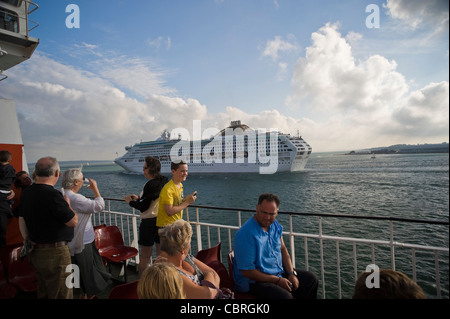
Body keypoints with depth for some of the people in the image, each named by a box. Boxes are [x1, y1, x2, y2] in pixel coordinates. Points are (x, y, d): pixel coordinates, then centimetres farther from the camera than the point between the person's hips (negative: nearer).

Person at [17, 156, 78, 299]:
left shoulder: (26, 193, 3)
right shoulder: (52, 195, -25)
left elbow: (21, 220, 12)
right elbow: (73, 222, -18)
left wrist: (29, 240, 19)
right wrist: (67, 204, -3)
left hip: (36, 252, 9)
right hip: (55, 253, -9)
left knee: (43, 293, 25)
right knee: (61, 294, 5)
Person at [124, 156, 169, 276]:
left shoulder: (151, 184, -20)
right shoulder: (165, 181, 3)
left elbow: (143, 207, -16)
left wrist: (130, 202, 1)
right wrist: (139, 198, 14)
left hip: (149, 222, -8)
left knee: (145, 256, 6)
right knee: (161, 254, 17)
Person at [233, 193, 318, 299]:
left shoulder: (275, 225, -1)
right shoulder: (246, 234, -27)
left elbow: (283, 249, 12)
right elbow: (247, 271, -23)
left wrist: (291, 273, -2)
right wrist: (277, 280, -17)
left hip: (279, 271, 8)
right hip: (255, 280, -8)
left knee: (311, 279, 11)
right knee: (286, 296, -32)